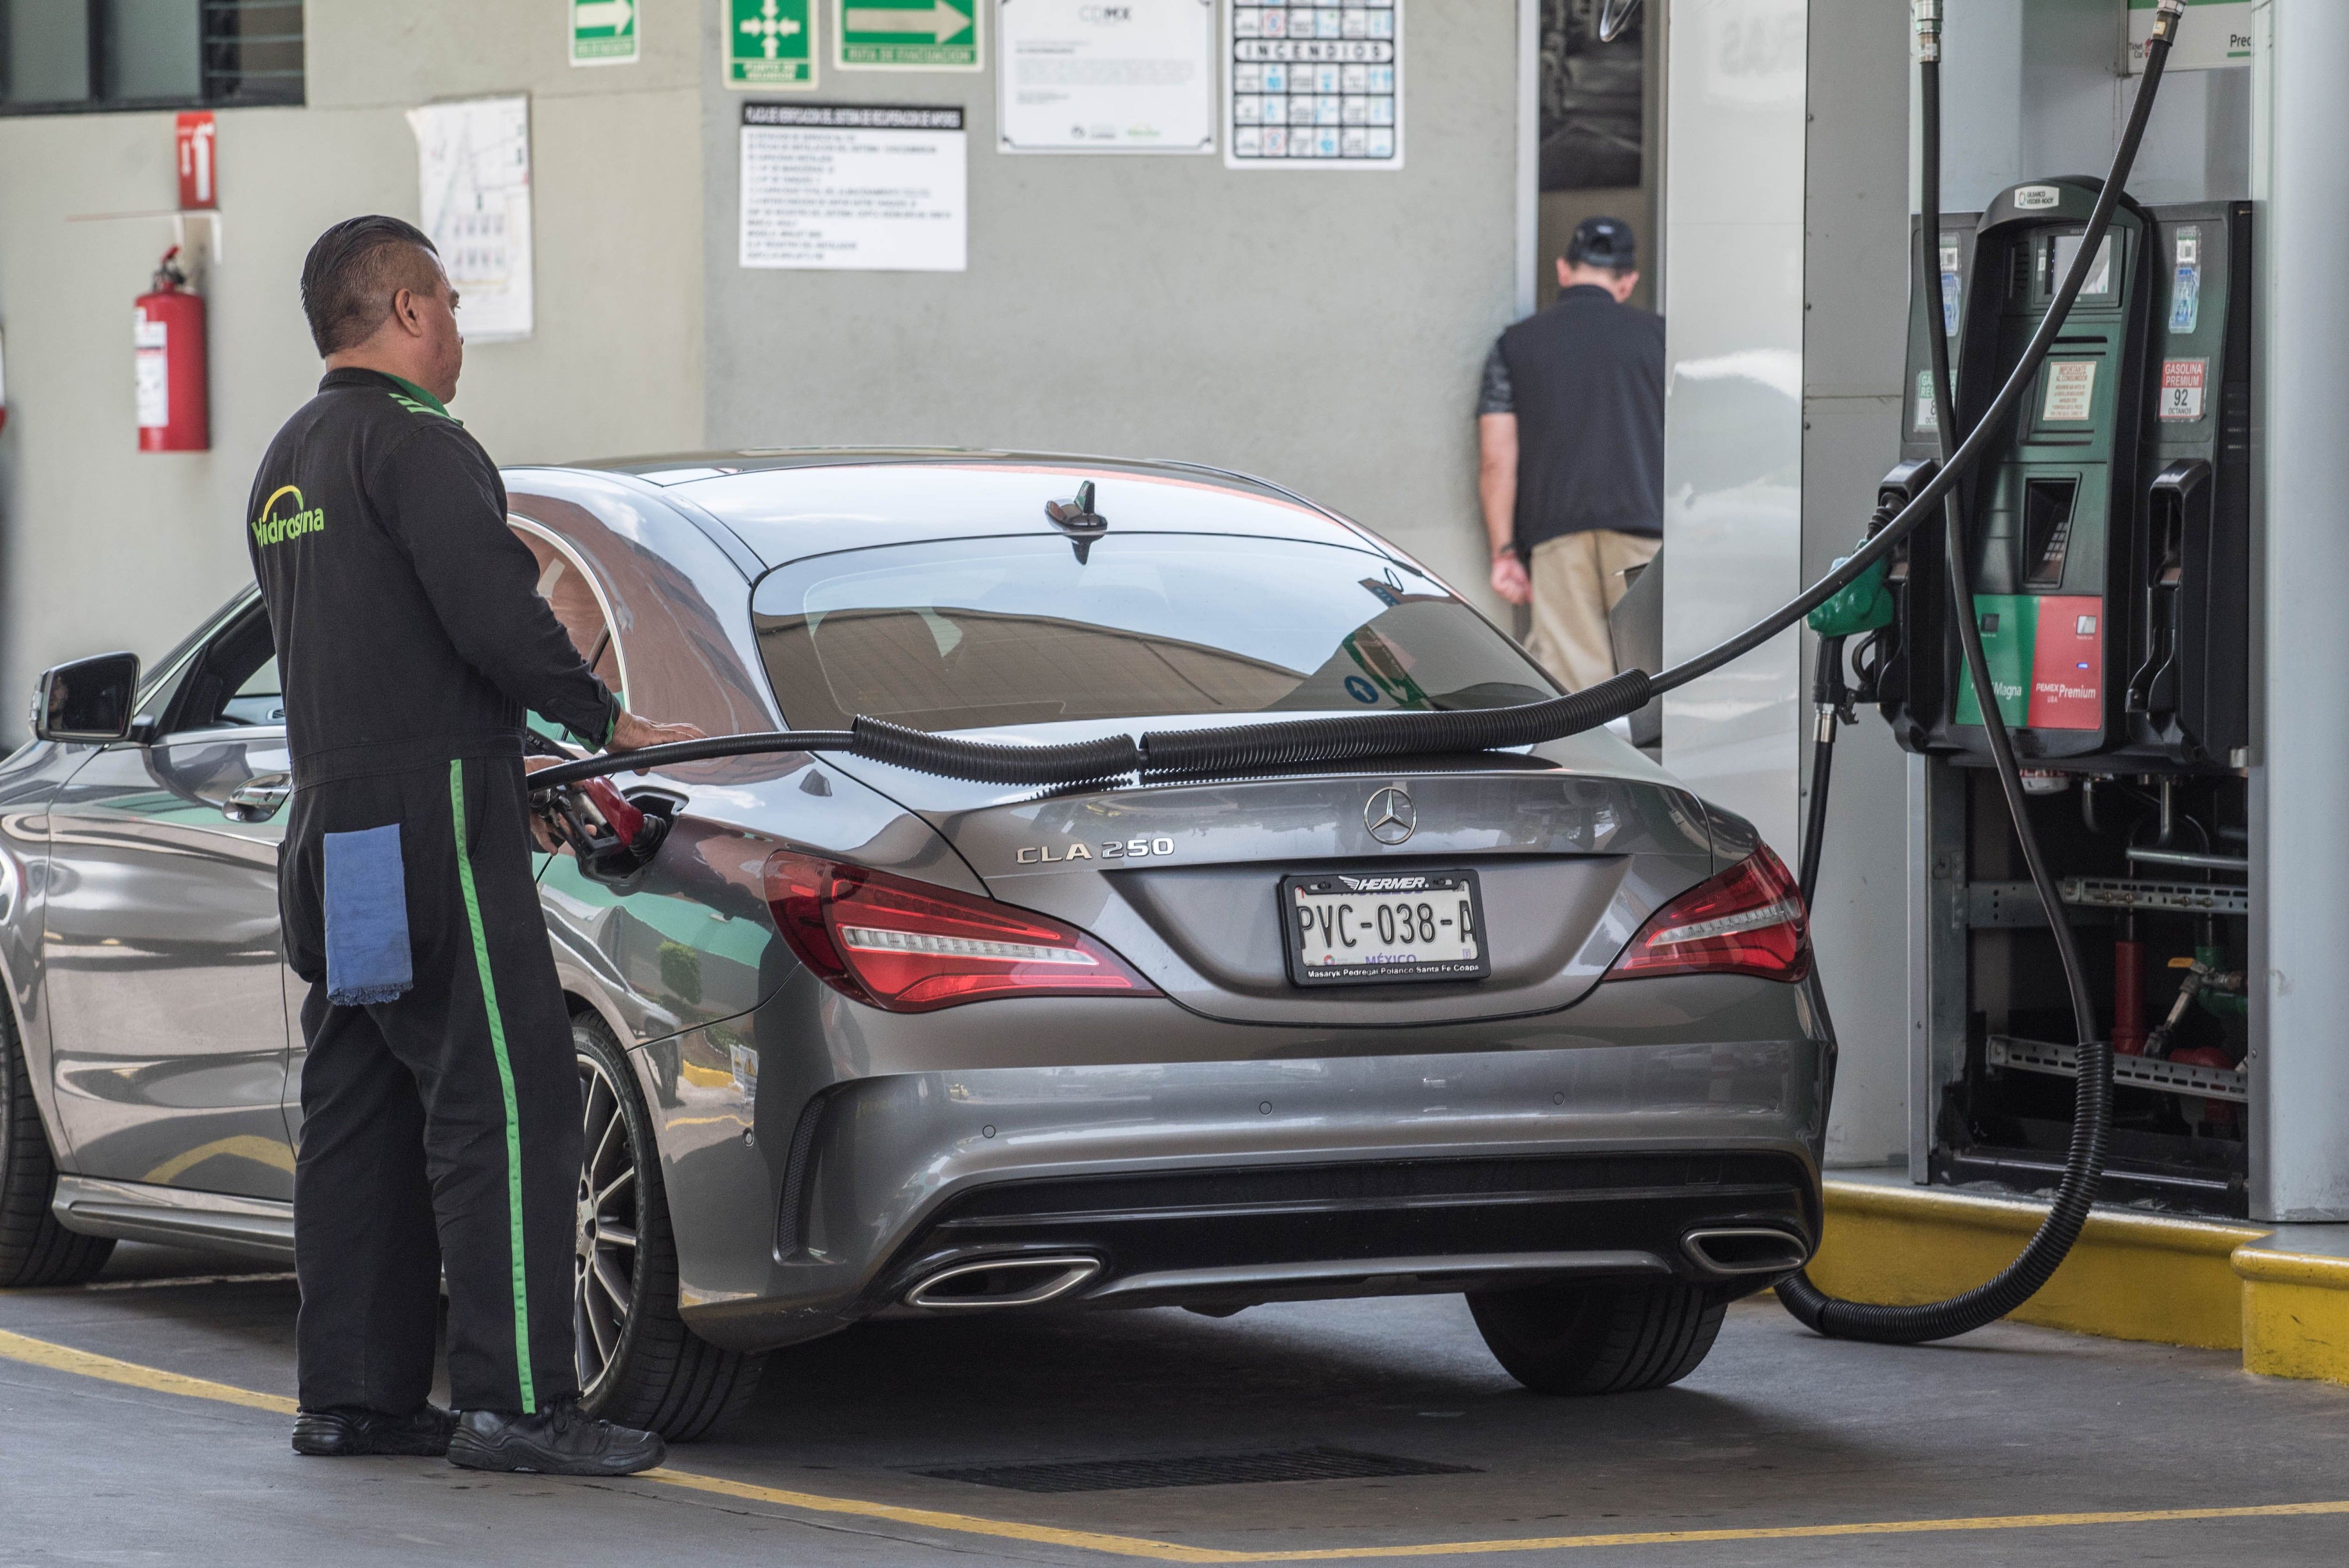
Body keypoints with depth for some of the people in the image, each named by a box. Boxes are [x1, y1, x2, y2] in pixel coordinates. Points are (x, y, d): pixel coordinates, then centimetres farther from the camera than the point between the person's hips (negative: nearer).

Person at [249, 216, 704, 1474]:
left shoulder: (289, 463, 19)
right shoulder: (412, 441, -11)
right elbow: (495, 614, -21)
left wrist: (496, 755, 21)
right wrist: (603, 721, -6)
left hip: (334, 825, 10)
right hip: (431, 817, -10)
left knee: (360, 1112, 12)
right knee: (504, 1100, -10)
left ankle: (352, 1393, 13)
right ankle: (514, 1403, -14)